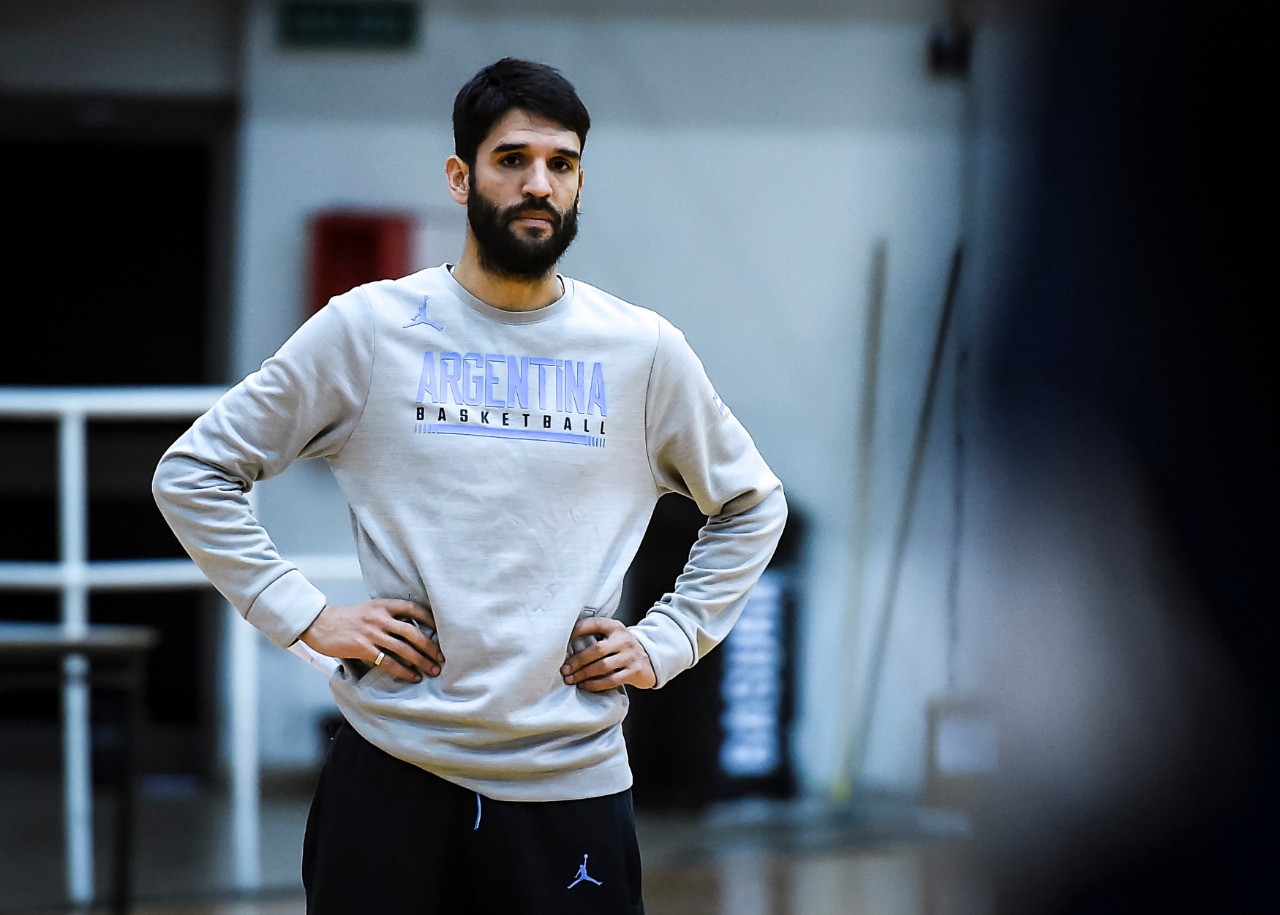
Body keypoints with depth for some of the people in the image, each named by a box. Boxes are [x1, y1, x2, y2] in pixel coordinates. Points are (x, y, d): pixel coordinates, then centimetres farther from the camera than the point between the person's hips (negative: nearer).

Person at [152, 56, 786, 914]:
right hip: (391, 772, -1)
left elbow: (752, 505, 20)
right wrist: (305, 615, -3)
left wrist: (667, 642, 8)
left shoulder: (644, 351, 6)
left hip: (572, 780, 1)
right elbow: (193, 472, 6)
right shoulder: (368, 328, 1)